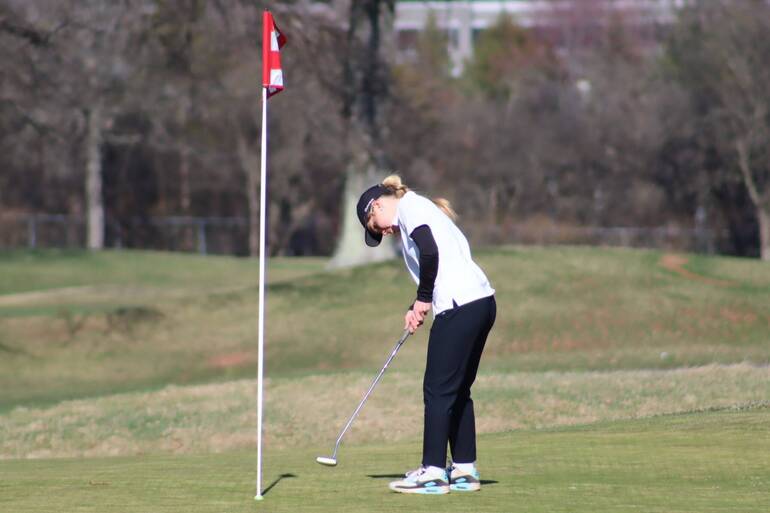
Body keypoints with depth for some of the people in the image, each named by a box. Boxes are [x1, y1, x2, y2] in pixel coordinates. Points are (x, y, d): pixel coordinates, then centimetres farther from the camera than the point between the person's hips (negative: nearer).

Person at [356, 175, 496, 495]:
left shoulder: (410, 208, -1)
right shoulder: (422, 210, 27)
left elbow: (430, 252, -17)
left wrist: (423, 299, -5)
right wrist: (419, 308, 11)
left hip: (460, 306, -10)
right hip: (481, 302, 10)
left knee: (438, 390, -5)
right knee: (458, 390, 15)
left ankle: (433, 472, -3)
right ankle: (464, 469, 17)